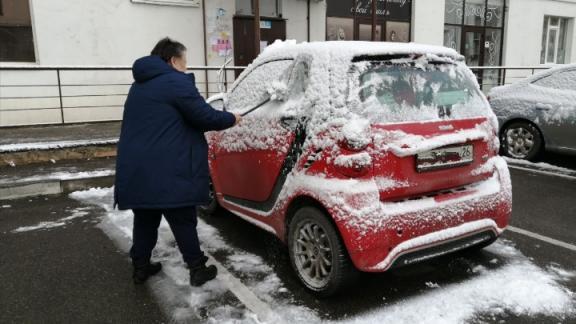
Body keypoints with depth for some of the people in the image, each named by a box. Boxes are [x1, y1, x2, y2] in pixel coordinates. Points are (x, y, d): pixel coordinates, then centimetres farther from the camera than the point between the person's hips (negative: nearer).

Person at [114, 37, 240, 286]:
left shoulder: (140, 85, 20)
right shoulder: (176, 82, -9)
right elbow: (205, 117, -10)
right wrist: (231, 119, 7)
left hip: (135, 169, 8)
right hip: (167, 171, -8)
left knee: (145, 220, 19)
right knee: (183, 222, 2)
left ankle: (140, 267, 28)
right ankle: (197, 269, 11)